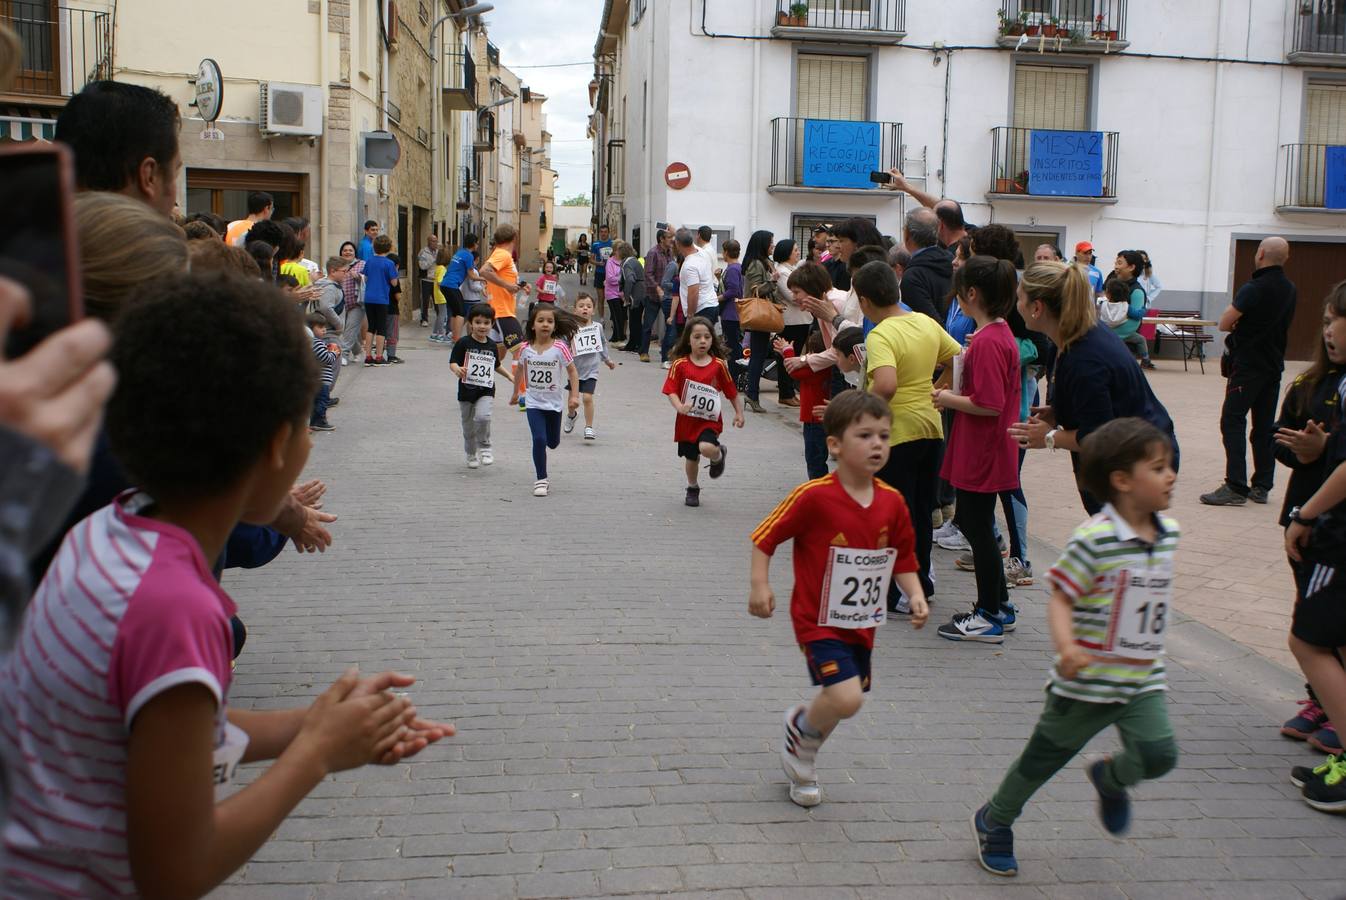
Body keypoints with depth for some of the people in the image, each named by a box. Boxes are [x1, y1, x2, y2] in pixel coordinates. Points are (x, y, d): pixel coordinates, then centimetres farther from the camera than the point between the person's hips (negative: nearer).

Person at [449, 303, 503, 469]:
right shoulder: (463, 343, -6)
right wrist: (458, 370, -32)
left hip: (486, 391, 1)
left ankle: (485, 447, -4)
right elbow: (452, 363, -11)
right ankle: (471, 455, 29)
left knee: (483, 416, -24)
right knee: (468, 425, 9)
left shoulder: (492, 346, 6)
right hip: (466, 391, -1)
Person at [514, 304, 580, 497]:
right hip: (533, 402, 0)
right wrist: (516, 392, 19)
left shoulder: (560, 347, -15)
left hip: (554, 402, 0)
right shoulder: (526, 348, -8)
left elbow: (572, 371, -9)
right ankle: (541, 480, -1)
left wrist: (574, 396, -17)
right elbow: (520, 370, 10)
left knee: (553, 442, 13)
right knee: (539, 439, -13)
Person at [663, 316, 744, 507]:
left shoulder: (719, 365, -5)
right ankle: (692, 488, 42)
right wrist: (679, 406, -27)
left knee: (706, 448, -27)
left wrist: (739, 413, 1)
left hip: (710, 420, -2)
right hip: (687, 420, 2)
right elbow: (671, 391, -10)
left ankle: (719, 455, 10)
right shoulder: (680, 364, -7)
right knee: (691, 458, 14)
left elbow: (731, 391, 4)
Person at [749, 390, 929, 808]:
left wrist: (915, 596, -7)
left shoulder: (892, 503, -3)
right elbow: (765, 537, -11)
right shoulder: (814, 496, -20)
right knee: (846, 699, -20)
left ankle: (802, 760, 46)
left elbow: (903, 559, 9)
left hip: (862, 624, 6)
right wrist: (760, 586, -19)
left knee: (842, 701, 18)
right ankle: (800, 725, 14)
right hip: (819, 620, -6)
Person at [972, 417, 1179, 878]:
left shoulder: (1168, 533, 1)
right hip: (1088, 682, -5)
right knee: (1043, 759, 9)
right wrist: (1067, 647, -37)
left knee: (1159, 755, -11)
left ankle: (1109, 779, 25)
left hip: (1143, 680, 5)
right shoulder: (1093, 539, -21)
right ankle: (994, 821, 35)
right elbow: (1061, 599, -20)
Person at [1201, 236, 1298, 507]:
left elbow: (1223, 324, -17)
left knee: (1233, 423, -6)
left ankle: (1236, 487, -12)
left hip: (1247, 365, -8)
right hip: (1273, 365, 8)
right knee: (1265, 426, 11)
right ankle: (1261, 487, 14)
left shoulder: (1253, 289, -17)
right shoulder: (1290, 290, 9)